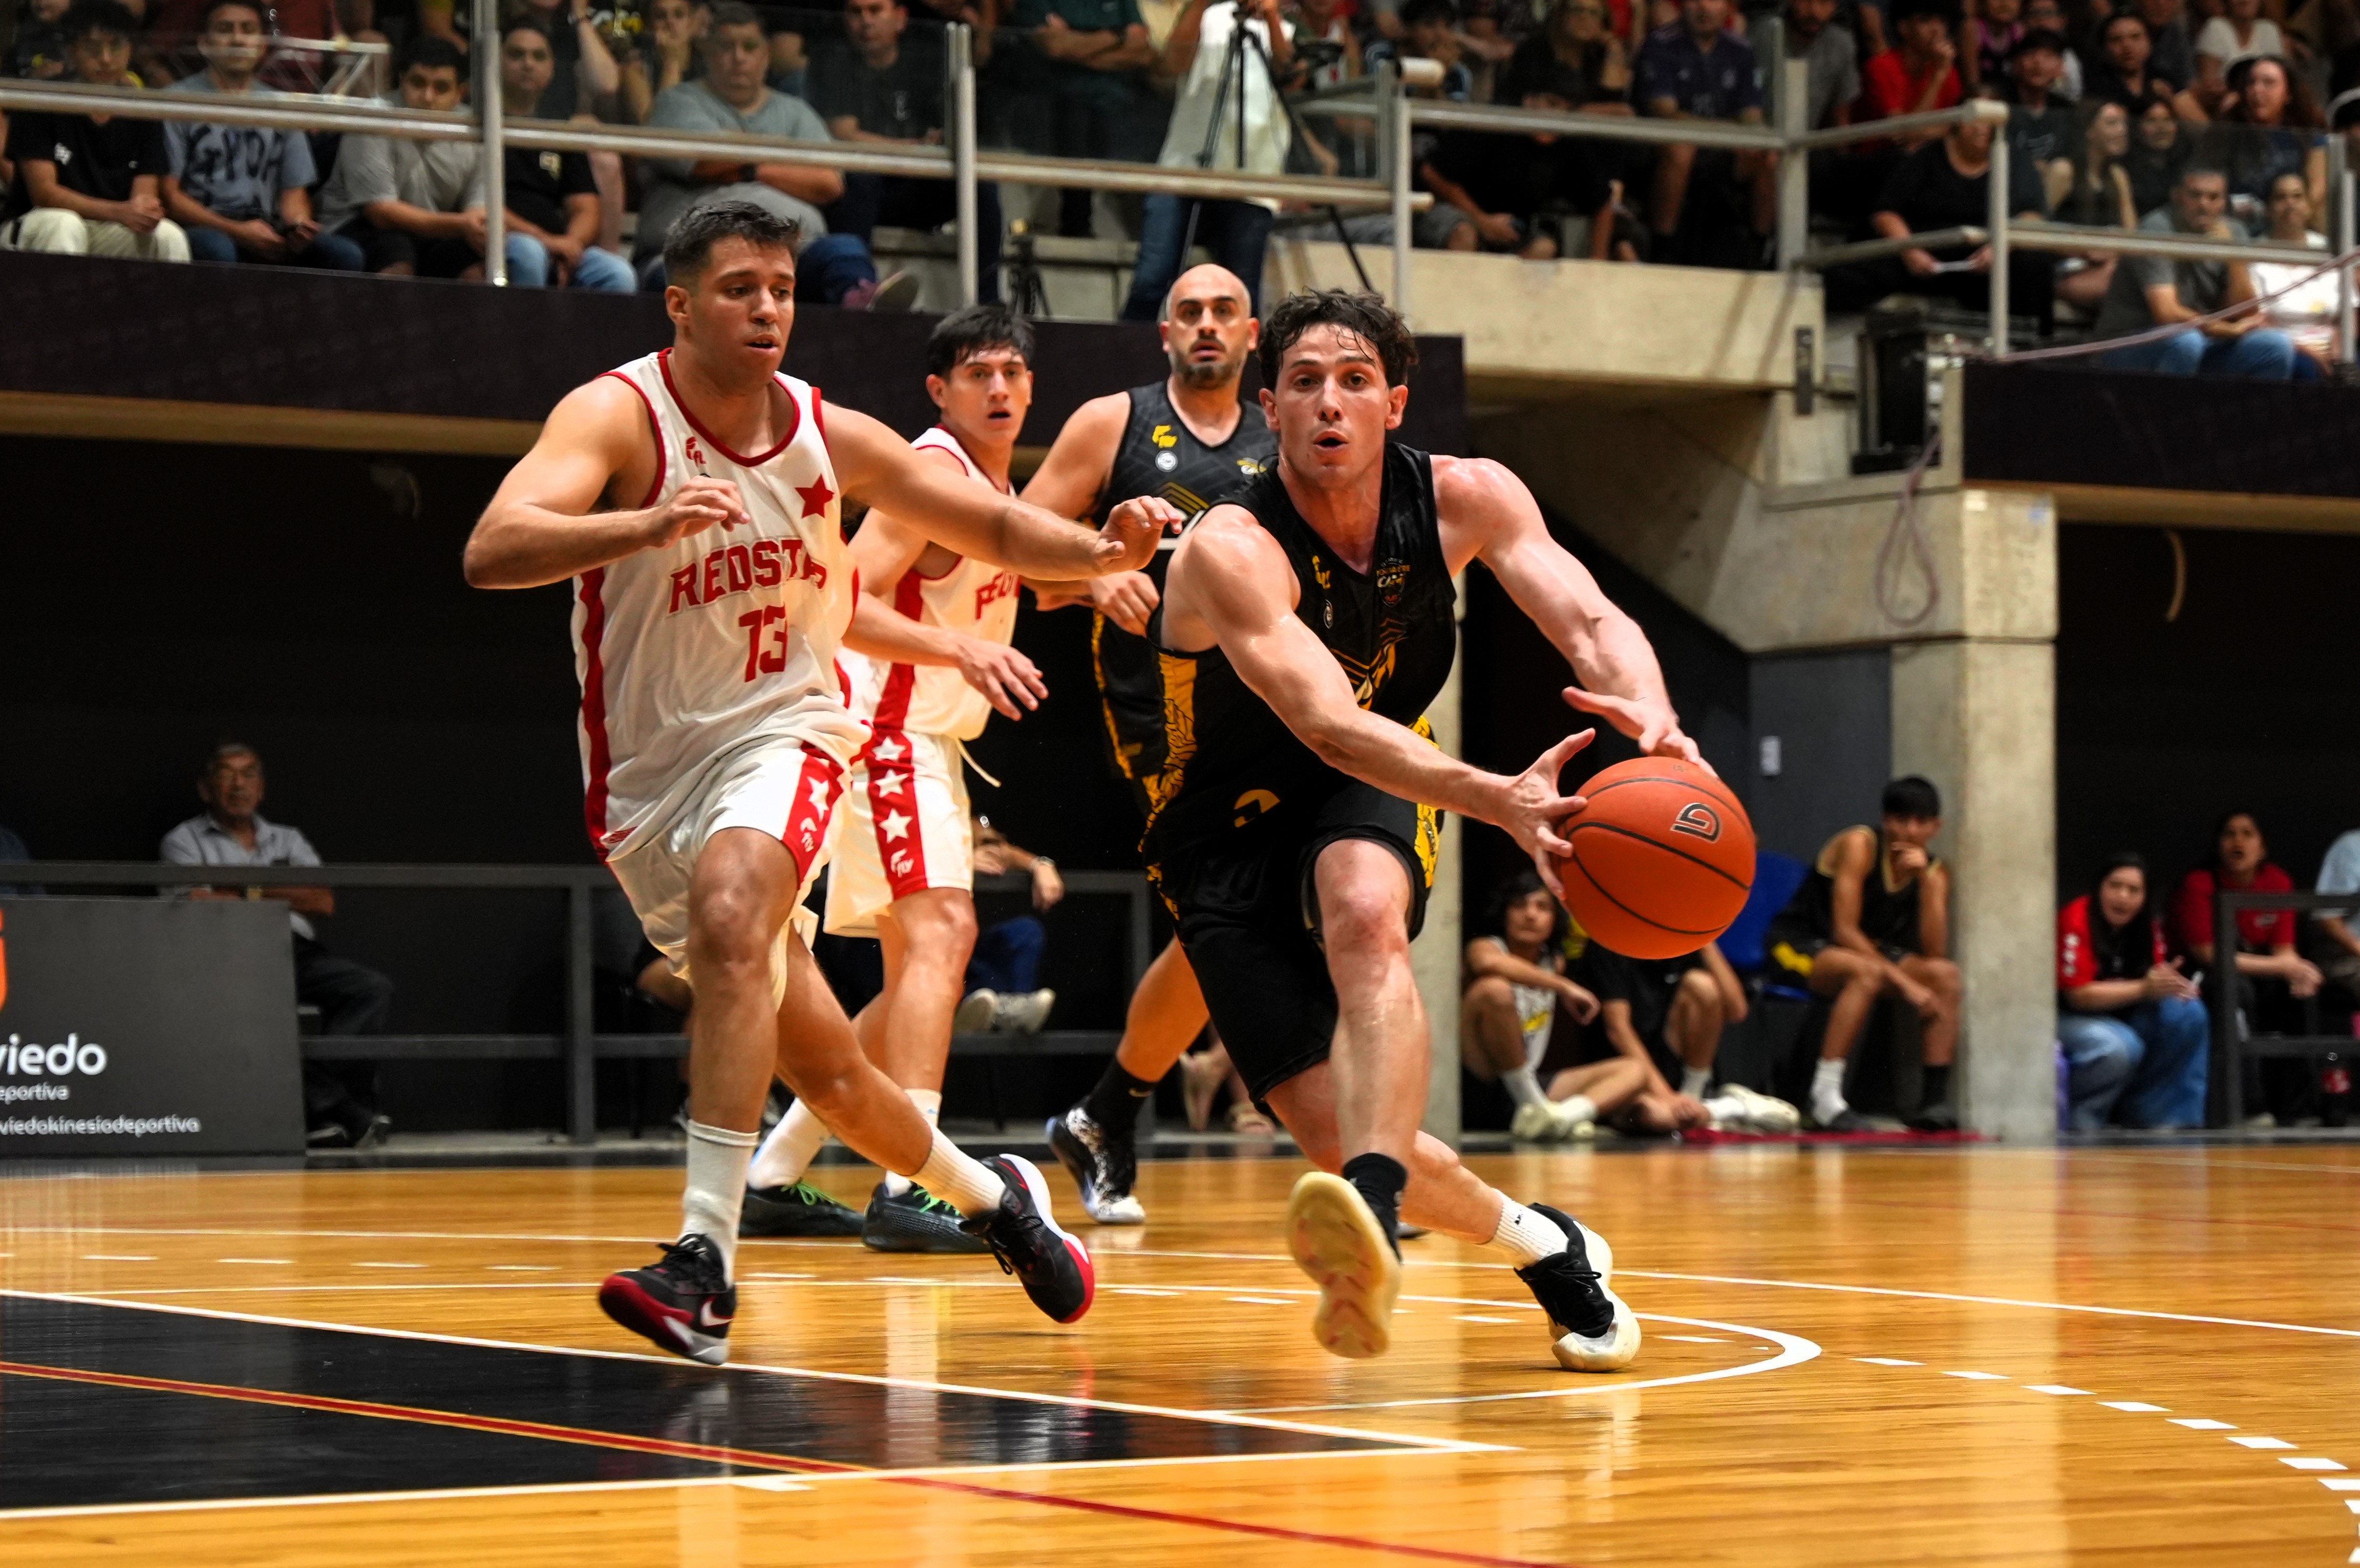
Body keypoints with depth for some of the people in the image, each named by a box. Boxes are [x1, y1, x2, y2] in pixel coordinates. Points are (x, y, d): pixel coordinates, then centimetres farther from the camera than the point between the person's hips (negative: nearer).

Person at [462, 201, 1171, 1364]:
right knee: (822, 1068, 8)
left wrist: (1101, 550, -10)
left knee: (729, 916, -33)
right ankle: (988, 1195, 36)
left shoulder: (829, 436, -3)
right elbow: (491, 554, -31)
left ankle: (705, 1261, -36)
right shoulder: (621, 416, -14)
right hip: (648, 774, 0)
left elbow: (993, 528, 10)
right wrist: (652, 527, -46)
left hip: (781, 735, 0)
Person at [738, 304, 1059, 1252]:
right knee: (941, 932, -22)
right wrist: (962, 650, -35)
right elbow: (848, 605, -23)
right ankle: (906, 1189, -30)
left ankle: (771, 1180, 19)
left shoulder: (997, 491, 15)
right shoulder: (934, 470, -13)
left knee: (920, 976, 13)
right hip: (882, 729, -10)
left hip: (928, 740, 10)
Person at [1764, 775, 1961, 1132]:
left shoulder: (1934, 872, -1)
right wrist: (1904, 982, -30)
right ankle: (1825, 1096, -40)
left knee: (1946, 974, -16)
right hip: (1800, 943, -6)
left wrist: (1926, 881, -24)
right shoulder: (1860, 845, -18)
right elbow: (1844, 931, -24)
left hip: (1871, 951, 6)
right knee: (1867, 972, -37)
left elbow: (1934, 951, -14)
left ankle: (1937, 1096, -18)